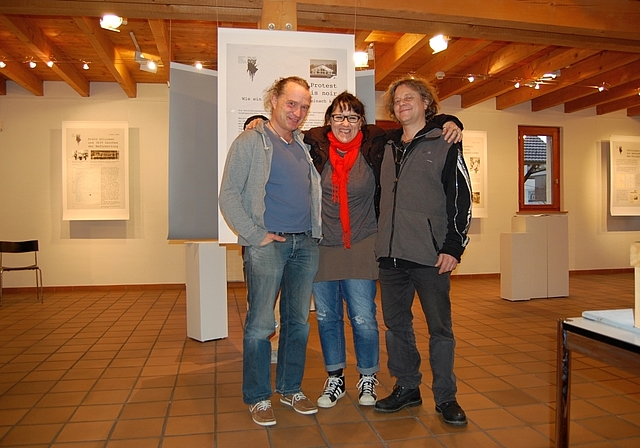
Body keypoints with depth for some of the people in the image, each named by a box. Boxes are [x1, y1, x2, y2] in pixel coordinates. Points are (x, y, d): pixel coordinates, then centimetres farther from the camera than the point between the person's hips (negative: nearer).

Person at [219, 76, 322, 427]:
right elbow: (228, 196, -7)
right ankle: (258, 398, 16)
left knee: (298, 321, 12)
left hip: (305, 244, 6)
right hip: (267, 245, -6)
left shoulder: (306, 146, 16)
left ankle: (290, 388, 27)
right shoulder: (250, 142, -1)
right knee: (261, 324, 0)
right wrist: (256, 236, -12)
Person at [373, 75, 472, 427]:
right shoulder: (388, 148, 16)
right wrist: (380, 242, 13)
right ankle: (407, 388, 27)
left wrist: (454, 247, -11)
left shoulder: (445, 144, 1)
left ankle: (445, 397, 18)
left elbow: (461, 198, -4)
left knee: (440, 328, 4)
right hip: (390, 254, 5)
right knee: (396, 325, 12)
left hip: (430, 256, -5)